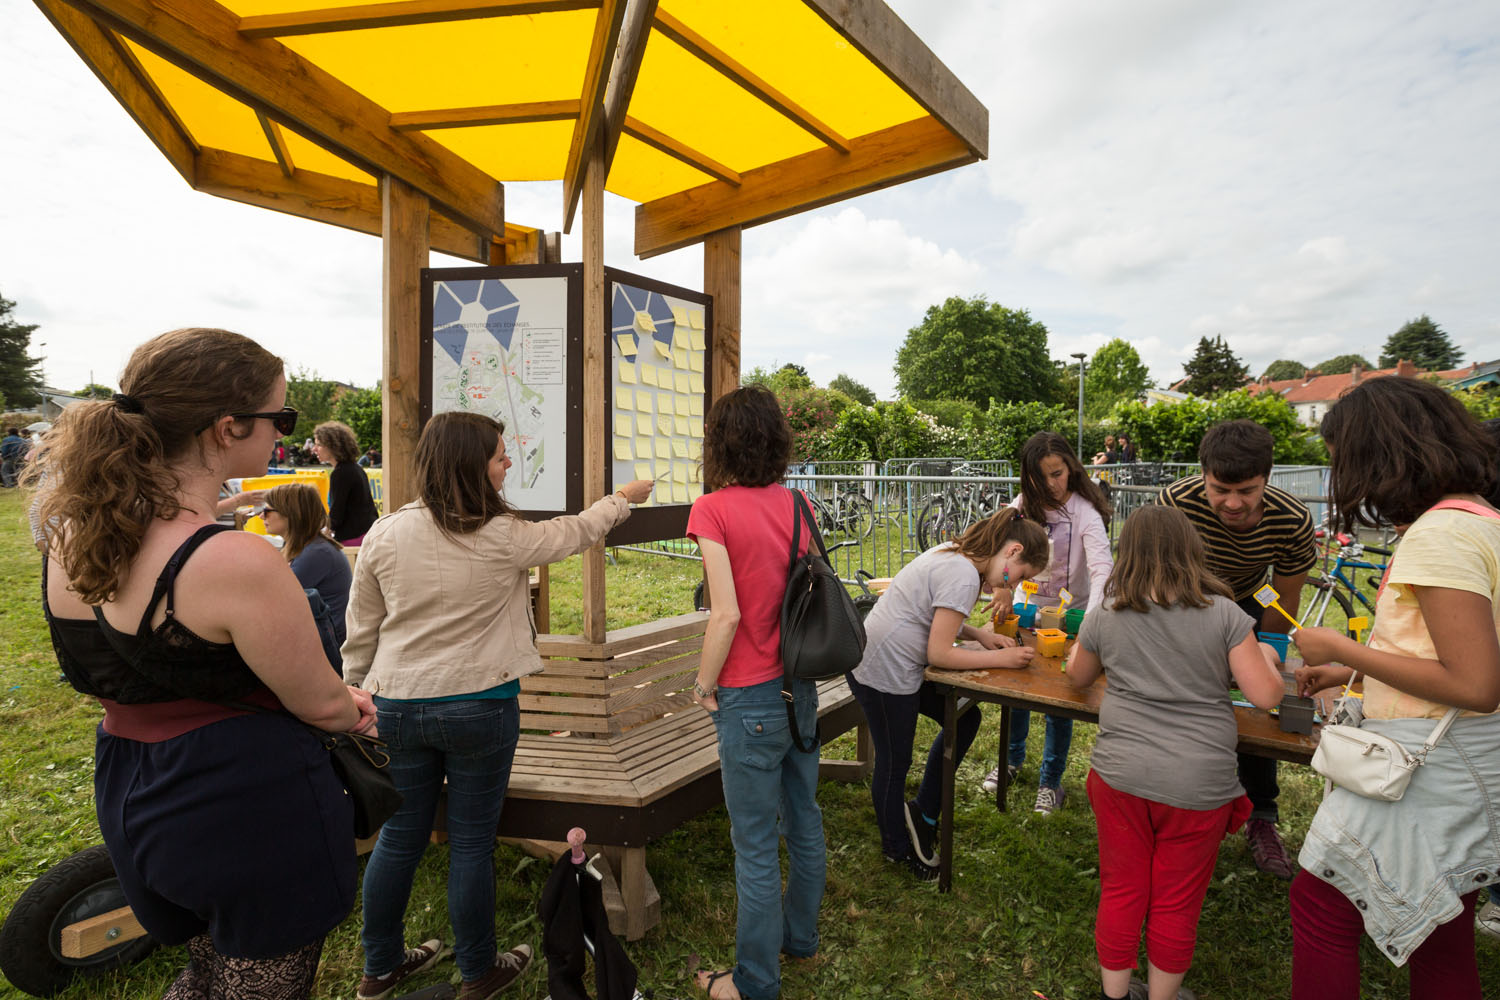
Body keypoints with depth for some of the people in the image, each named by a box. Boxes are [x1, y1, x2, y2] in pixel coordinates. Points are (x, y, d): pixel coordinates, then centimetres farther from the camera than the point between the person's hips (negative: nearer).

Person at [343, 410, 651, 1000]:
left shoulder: (384, 535, -4)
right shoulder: (504, 537, -14)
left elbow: (360, 634, 4)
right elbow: (574, 533, 3)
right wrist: (623, 499, 20)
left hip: (399, 706, 4)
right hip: (480, 707, -4)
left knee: (399, 838, 19)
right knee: (471, 843, 11)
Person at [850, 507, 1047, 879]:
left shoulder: (954, 554, 6)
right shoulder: (964, 575, -24)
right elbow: (940, 653, -21)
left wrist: (978, 634, 4)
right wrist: (1000, 659, -11)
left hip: (894, 663, 10)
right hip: (883, 674, -10)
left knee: (964, 719, 15)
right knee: (894, 762, 9)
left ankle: (923, 813, 27)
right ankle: (898, 848, 34)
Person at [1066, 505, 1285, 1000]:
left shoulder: (1105, 616, -1)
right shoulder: (1223, 614, -6)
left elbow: (1077, 677, 15)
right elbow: (1266, 695, -5)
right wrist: (1266, 658, 15)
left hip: (1121, 773, 1)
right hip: (1198, 786, -1)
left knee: (1120, 893, 17)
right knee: (1176, 905, 16)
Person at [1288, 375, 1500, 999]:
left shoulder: (1438, 535, -21)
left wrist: (1342, 649, -16)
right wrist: (1350, 671, 16)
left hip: (1422, 762, -9)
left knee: (1320, 907, 5)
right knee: (1442, 938, 21)